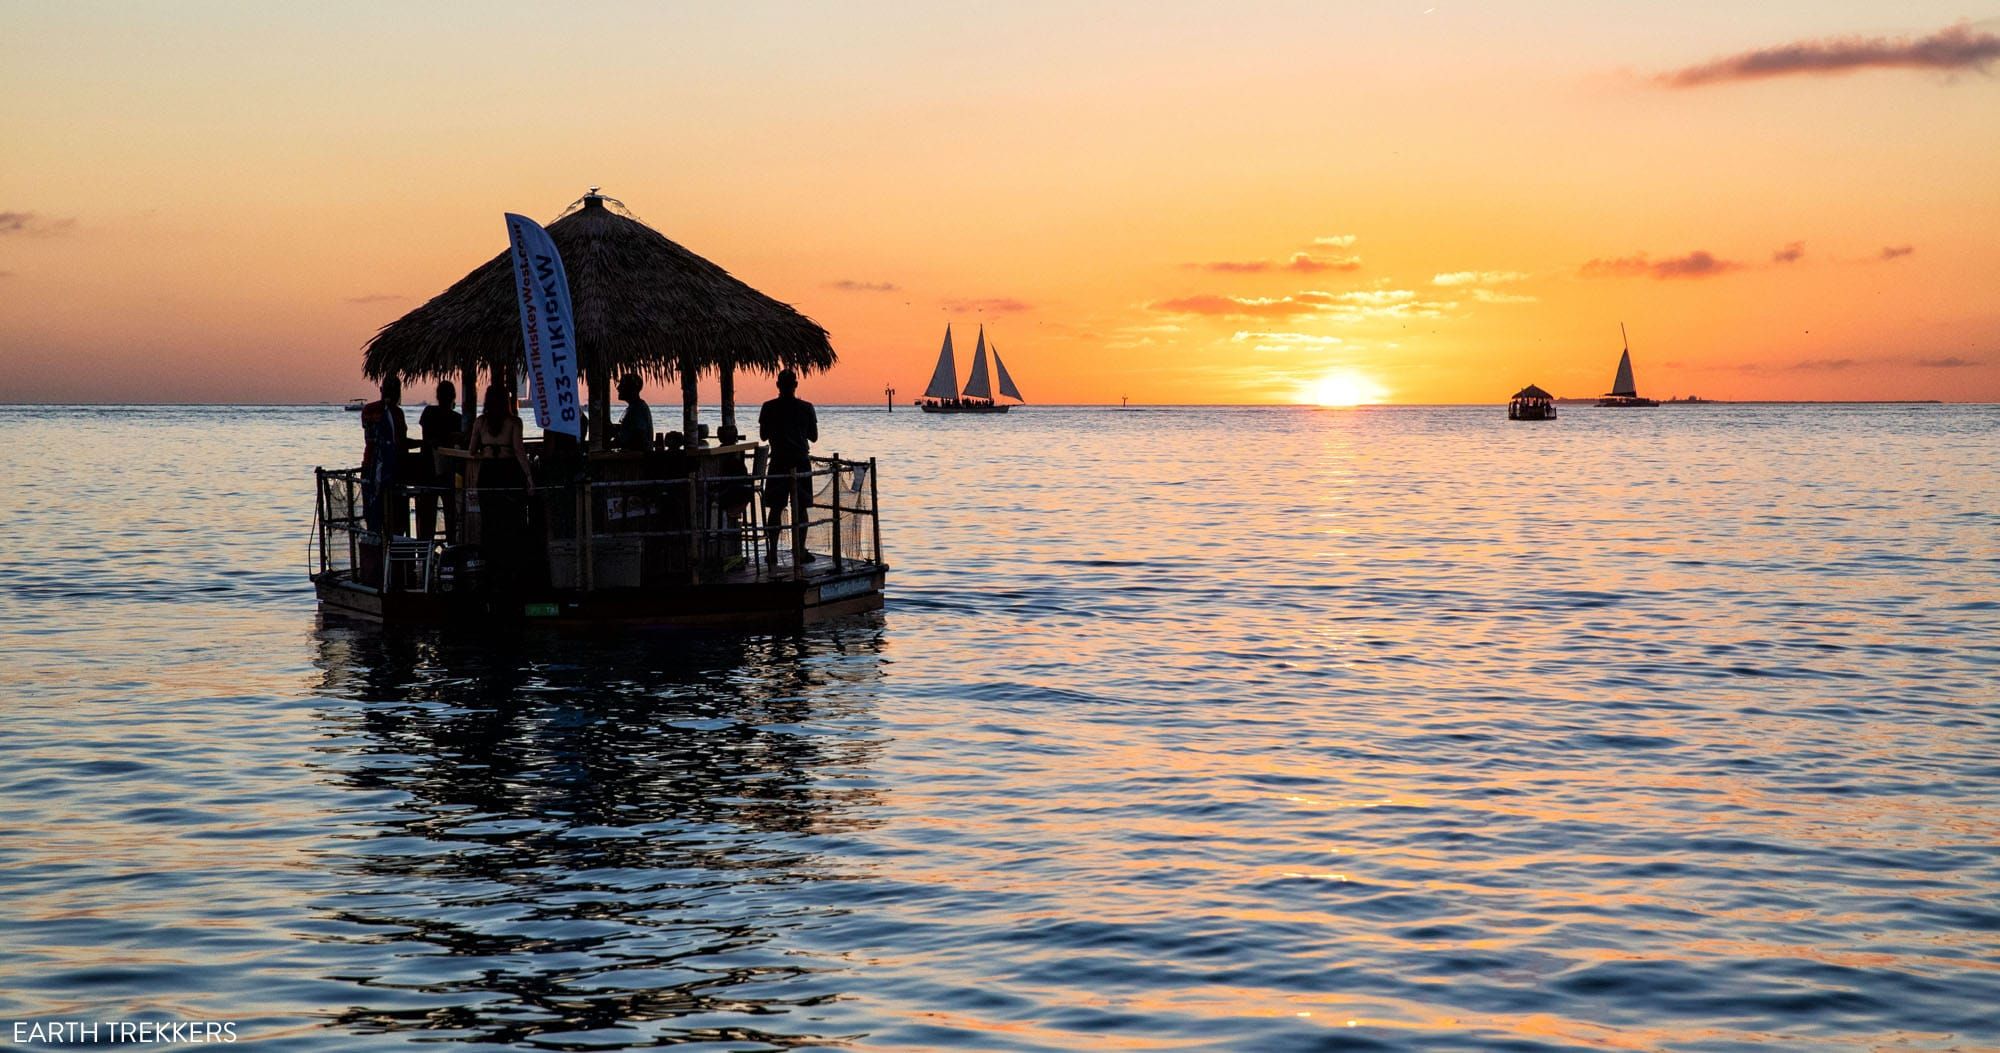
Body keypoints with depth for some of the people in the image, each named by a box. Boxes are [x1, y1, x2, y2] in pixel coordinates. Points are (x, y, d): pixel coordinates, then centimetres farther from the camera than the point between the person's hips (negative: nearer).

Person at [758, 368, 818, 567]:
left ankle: (772, 552, 3)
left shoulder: (769, 408, -3)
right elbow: (813, 437, 5)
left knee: (775, 509, 5)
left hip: (778, 462, 0)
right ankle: (799, 551, 3)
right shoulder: (806, 408, -2)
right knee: (800, 508, 5)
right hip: (801, 461, 0)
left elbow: (763, 436, 3)